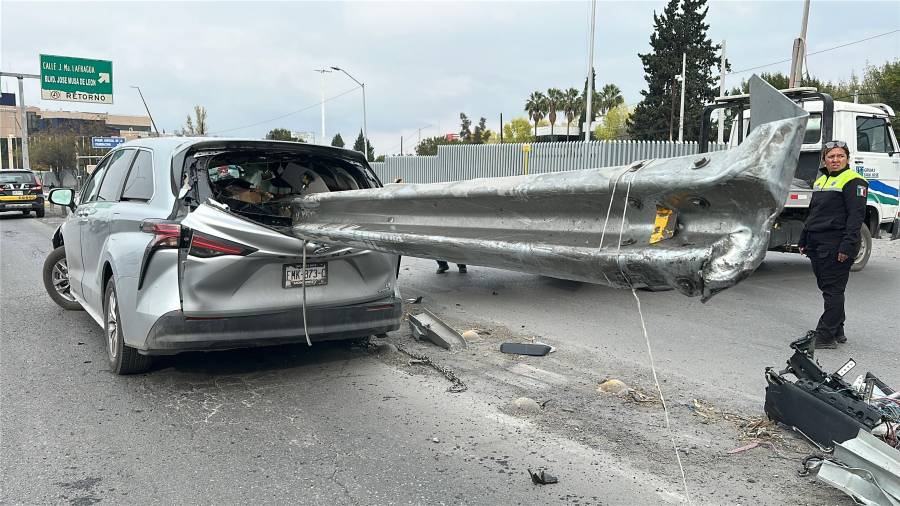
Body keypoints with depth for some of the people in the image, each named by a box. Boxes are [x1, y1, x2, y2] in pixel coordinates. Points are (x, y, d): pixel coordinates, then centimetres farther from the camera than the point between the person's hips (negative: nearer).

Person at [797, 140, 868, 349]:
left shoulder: (853, 181, -7)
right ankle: (837, 332, 24)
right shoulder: (820, 181, 19)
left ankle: (825, 336, -1)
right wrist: (803, 240, 20)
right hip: (817, 245, 9)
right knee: (827, 288, 13)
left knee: (833, 290, -4)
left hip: (836, 246, -8)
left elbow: (856, 215, -15)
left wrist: (848, 245, -21)